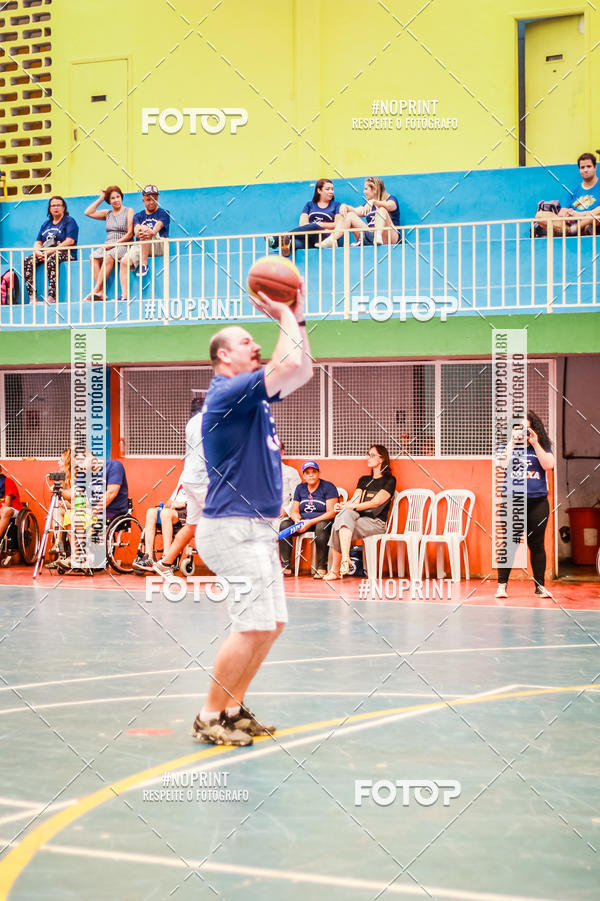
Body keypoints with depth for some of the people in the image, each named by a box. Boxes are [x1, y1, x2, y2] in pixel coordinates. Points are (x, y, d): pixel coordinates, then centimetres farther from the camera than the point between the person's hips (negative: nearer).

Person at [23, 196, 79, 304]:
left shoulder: (69, 221, 4)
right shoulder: (46, 224, 23)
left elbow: (69, 242, -10)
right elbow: (38, 243, 19)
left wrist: (50, 251, -18)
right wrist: (38, 252, -7)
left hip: (65, 253, -6)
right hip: (45, 253, 6)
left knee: (51, 260, -39)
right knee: (27, 261, -21)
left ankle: (52, 297, -46)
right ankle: (32, 298, -31)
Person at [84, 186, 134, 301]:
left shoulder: (129, 211, 6)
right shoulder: (107, 213, 21)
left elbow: (130, 233, -3)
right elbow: (88, 213, 13)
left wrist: (114, 244, -11)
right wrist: (100, 199, 15)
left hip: (122, 245, -5)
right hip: (108, 246, 5)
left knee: (108, 257, -36)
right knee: (93, 257, -27)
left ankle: (96, 291, -40)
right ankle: (102, 292, -36)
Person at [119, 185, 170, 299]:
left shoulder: (163, 213, 13)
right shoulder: (138, 216, 23)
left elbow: (158, 226, -9)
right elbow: (136, 231, 1)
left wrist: (150, 232, -34)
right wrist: (139, 232, -26)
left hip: (159, 246, -4)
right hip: (140, 246, 4)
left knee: (145, 229, -32)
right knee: (124, 262, -26)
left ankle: (144, 264, -31)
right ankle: (124, 296, -29)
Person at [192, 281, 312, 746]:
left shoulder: (252, 394, 16)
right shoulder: (228, 392, -14)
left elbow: (302, 372, 24)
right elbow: (291, 365, -24)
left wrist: (297, 318, 15)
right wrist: (285, 317, -9)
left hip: (258, 529, 10)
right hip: (234, 528, -10)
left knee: (271, 623, 11)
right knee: (255, 625, -14)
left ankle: (233, 707, 18)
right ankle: (210, 716, -5)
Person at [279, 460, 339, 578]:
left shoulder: (328, 487, -4)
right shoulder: (300, 488, 14)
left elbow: (331, 512, -13)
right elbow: (294, 511, 12)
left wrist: (311, 522, -22)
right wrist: (297, 520, -14)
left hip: (323, 520, -5)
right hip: (303, 521, 5)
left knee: (321, 527, -40)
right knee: (284, 525, -21)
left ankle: (321, 568, -36)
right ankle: (286, 567, -23)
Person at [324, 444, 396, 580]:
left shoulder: (389, 480, 4)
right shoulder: (364, 480, 24)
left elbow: (376, 502, -9)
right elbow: (354, 501, 12)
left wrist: (352, 506, -17)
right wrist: (342, 506, -11)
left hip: (376, 523, -6)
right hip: (359, 519, 6)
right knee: (344, 514, -28)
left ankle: (335, 570, -38)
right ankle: (345, 559, -32)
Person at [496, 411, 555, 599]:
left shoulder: (543, 447, 9)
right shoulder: (508, 446, 6)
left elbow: (548, 465, -7)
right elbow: (504, 464, -11)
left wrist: (535, 444, -10)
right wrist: (513, 442, -11)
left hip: (538, 501, 1)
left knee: (536, 545, 6)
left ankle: (540, 585, 14)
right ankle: (502, 584, 1)